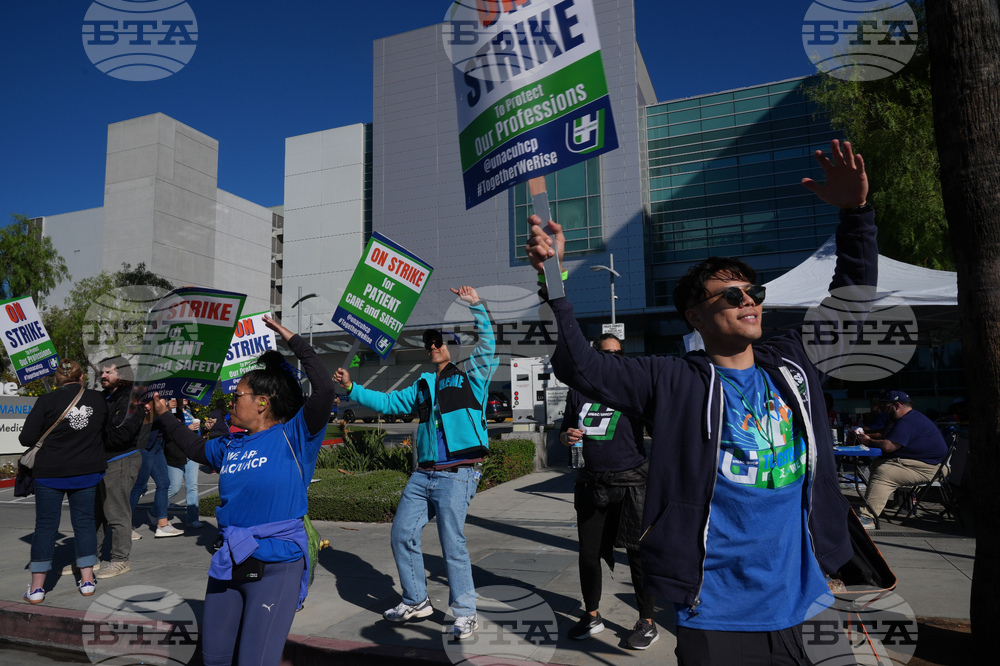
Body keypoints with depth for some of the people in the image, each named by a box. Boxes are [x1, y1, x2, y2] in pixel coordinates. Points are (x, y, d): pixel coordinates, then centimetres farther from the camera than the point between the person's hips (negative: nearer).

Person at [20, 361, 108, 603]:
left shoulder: (46, 401, -10)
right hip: (88, 471, 2)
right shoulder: (98, 399, -2)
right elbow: (106, 430, 8)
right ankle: (87, 580, 15)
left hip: (51, 472, -2)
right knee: (84, 521, 11)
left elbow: (26, 439, -10)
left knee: (45, 524, 7)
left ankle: (36, 587, 13)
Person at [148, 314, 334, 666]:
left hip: (277, 567, -7)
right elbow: (194, 446, 31)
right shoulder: (230, 447, 9)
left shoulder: (293, 436, -11)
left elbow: (324, 389, -25)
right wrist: (164, 415, 31)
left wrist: (293, 340, -20)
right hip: (228, 564, 7)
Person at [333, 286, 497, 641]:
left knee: (453, 543, -7)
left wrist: (476, 305, -17)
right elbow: (389, 402, 25)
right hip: (422, 475, 7)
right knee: (402, 535, 9)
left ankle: (465, 614, 10)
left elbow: (487, 345, -12)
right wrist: (352, 388, 21)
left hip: (456, 475, -7)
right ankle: (416, 602, 28)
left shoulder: (471, 375, 3)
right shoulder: (423, 385, 20)